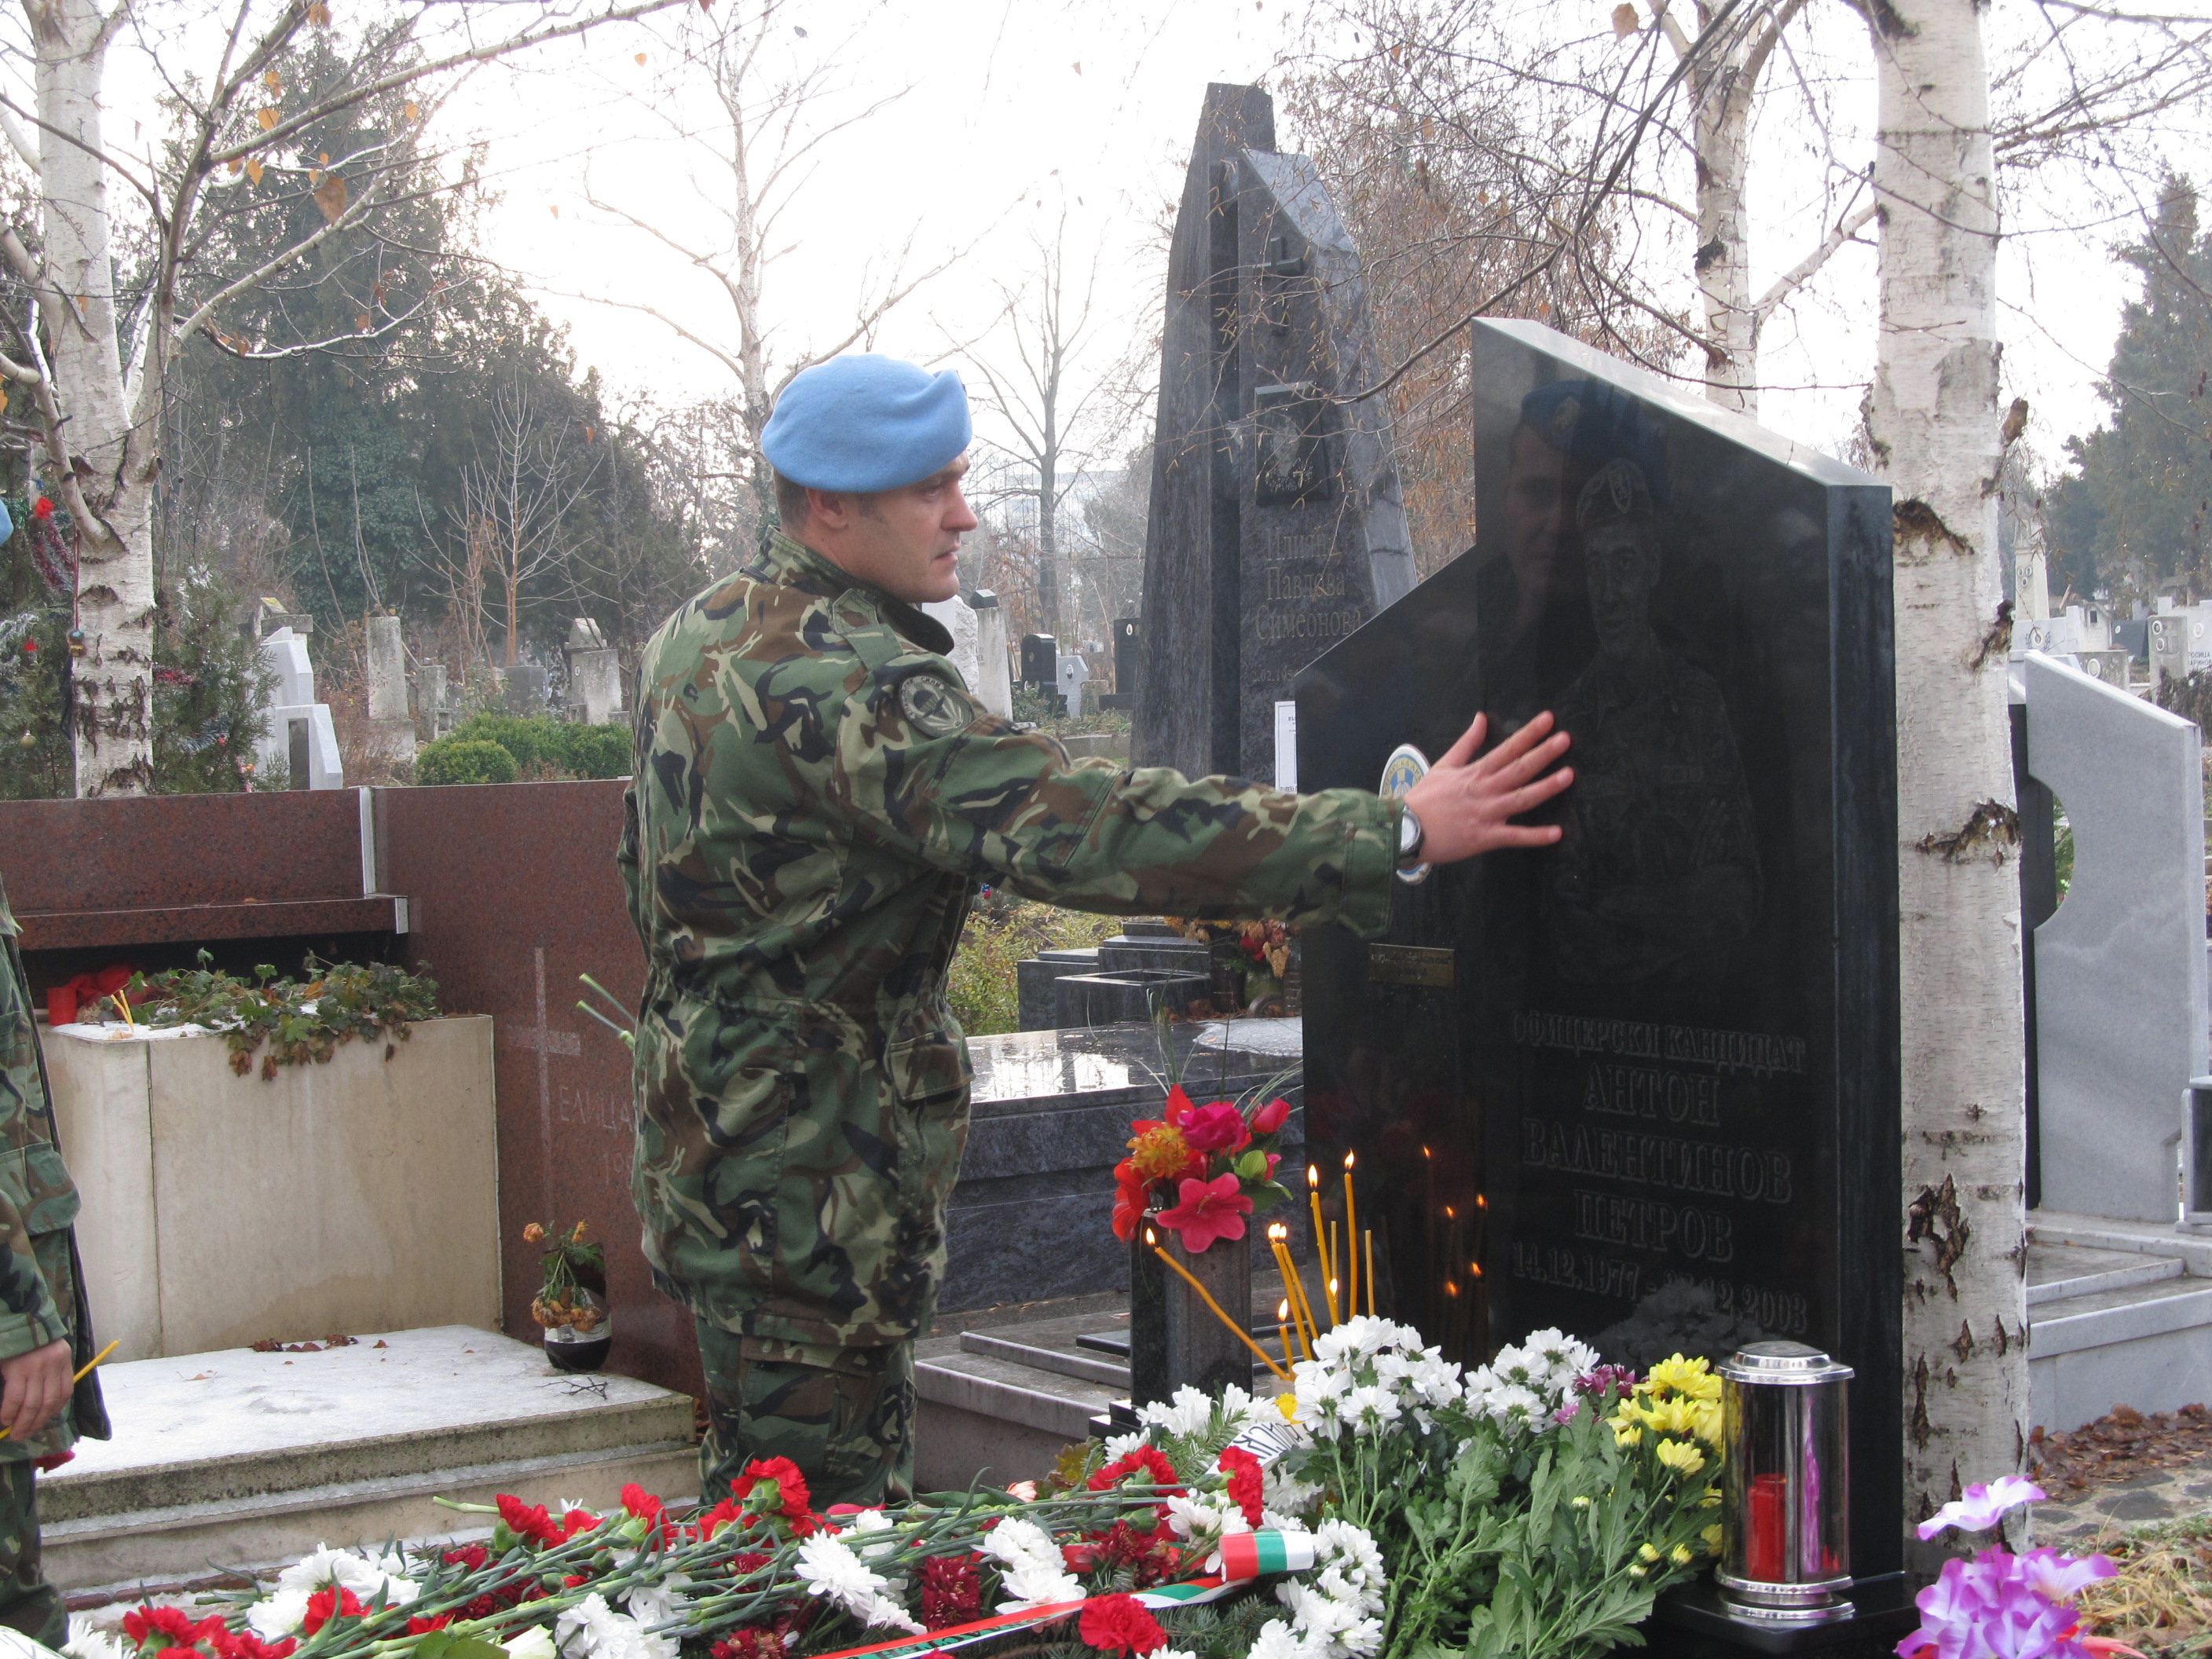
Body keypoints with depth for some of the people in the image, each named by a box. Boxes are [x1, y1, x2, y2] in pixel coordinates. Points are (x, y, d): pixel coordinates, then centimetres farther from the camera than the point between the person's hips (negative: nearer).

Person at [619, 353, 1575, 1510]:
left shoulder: (694, 635, 9)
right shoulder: (842, 681, -24)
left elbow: (644, 867, 22)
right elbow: (1082, 825, -32)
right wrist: (1398, 834, -32)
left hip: (705, 1145, 11)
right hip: (803, 1195, -11)